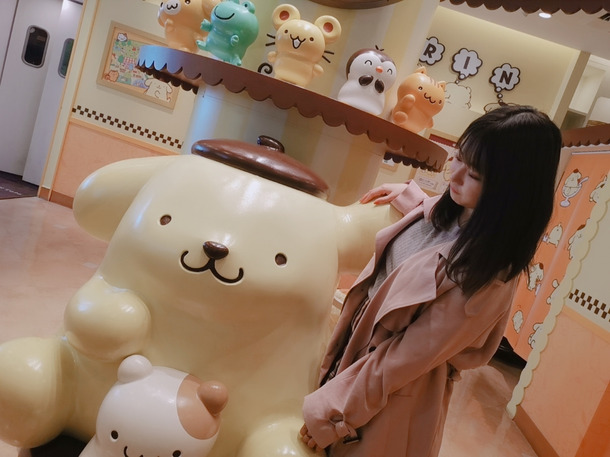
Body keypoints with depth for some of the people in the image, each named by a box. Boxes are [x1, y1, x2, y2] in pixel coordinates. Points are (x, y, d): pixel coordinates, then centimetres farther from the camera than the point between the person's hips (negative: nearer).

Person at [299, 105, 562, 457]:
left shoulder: (487, 274, -31)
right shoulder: (449, 207, -8)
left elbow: (409, 355, -25)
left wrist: (331, 412, -18)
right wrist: (406, 194, 23)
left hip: (393, 394, -7)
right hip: (359, 348, 7)